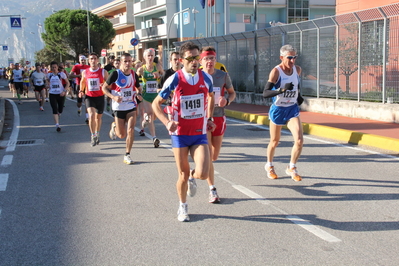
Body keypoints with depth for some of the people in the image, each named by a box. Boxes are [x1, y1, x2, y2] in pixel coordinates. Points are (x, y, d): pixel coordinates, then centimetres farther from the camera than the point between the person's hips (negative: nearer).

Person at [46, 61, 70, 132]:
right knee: (54, 110, -13)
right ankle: (57, 125, -16)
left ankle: (57, 117, 45)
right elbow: (47, 80, 28)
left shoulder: (61, 74, -4)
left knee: (60, 110, 10)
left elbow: (68, 83, 0)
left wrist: (64, 91, -13)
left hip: (60, 94, -1)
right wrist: (48, 84, 6)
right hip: (52, 94, 1)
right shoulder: (49, 75, 5)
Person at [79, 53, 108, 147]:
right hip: (89, 97, 0)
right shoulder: (85, 72, 2)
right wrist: (81, 91, 5)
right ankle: (93, 135, -7)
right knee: (91, 115, -19)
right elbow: (82, 82, 21)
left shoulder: (103, 72, -3)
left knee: (98, 117, 13)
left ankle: (97, 135, 33)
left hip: (100, 97, 0)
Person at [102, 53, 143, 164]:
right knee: (122, 135, 5)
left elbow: (138, 88, 18)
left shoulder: (134, 75, 1)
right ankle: (114, 126, 41)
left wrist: (139, 94, -4)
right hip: (119, 107, -2)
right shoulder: (115, 74, -12)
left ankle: (127, 155, 1)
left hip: (131, 106, 3)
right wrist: (113, 97, -21)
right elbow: (104, 88, -6)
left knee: (131, 130, -12)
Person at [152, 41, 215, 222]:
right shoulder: (175, 80, -11)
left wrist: (208, 118, 11)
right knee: (183, 175, 5)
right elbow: (156, 103, -3)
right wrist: (167, 122, -18)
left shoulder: (206, 78, -2)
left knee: (203, 174, -13)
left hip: (200, 134, 2)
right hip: (180, 134, -2)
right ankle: (183, 208, 31)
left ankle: (192, 178, 25)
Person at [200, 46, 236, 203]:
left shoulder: (223, 76, 0)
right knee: (207, 155, -8)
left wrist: (227, 100, -9)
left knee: (214, 156, 11)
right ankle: (212, 190, 3)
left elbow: (232, 93, 12)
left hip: (219, 118, 3)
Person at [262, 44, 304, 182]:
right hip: (277, 110, -3)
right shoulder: (276, 71, -18)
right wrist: (282, 89, -39)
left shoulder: (297, 69, -1)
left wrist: (299, 95, 11)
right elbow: (265, 93, -27)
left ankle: (292, 168, 10)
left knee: (299, 140, -12)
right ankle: (269, 166, 39)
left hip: (293, 109, 4)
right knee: (274, 141, 13)